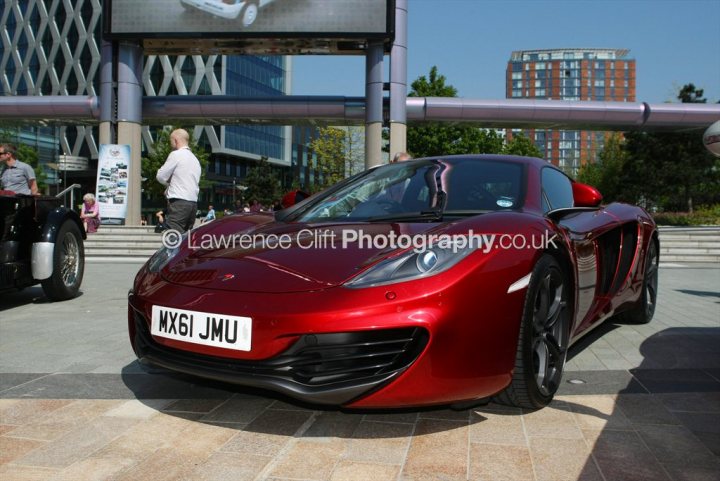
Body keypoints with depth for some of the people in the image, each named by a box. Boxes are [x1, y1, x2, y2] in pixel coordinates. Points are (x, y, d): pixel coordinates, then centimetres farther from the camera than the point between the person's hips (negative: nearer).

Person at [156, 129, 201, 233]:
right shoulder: (195, 159, 19)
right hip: (193, 202, 8)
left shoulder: (176, 155, -4)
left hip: (179, 202, -8)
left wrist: (168, 182, 18)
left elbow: (161, 176, -3)